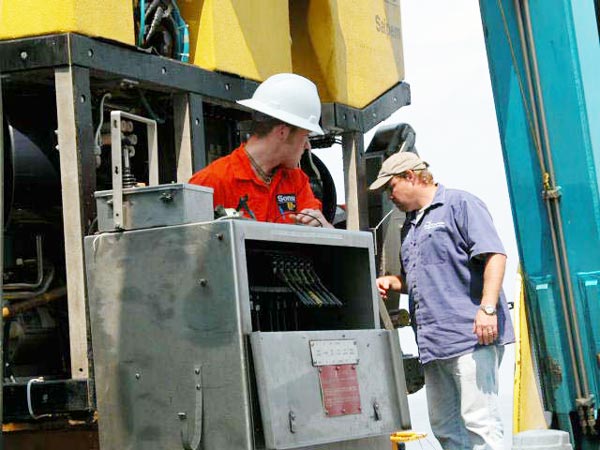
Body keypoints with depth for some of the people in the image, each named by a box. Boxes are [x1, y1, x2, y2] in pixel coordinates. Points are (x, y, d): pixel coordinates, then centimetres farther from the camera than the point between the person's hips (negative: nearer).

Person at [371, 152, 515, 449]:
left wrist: (487, 308, -21)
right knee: (444, 426, 8)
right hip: (433, 343, 9)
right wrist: (391, 282, 14)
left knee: (479, 421, -12)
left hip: (471, 336, -9)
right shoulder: (410, 226, 25)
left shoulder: (459, 204, -1)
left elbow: (494, 255, -11)